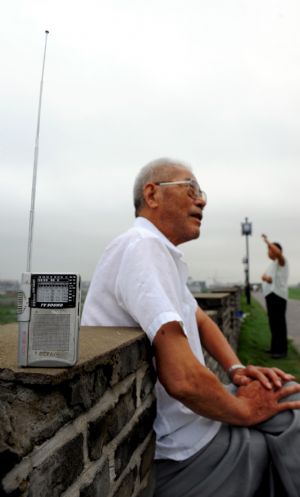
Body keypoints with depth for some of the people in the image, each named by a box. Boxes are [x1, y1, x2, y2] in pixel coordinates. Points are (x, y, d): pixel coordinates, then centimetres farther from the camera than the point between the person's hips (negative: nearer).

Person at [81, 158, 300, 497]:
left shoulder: (159, 252, 10)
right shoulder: (143, 245, -23)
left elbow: (199, 320, 17)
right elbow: (183, 379, -31)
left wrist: (236, 369, 0)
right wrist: (244, 411, -13)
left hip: (182, 417, 9)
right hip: (174, 452, -9)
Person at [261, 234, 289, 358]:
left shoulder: (281, 262, -6)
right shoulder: (272, 264, 21)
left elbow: (278, 253, -27)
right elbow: (265, 275, 19)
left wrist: (266, 241, -19)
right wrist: (265, 277, -6)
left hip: (278, 295, -9)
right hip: (270, 295, 9)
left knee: (279, 322, -9)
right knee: (273, 322, 13)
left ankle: (281, 349, -5)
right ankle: (275, 347, 21)